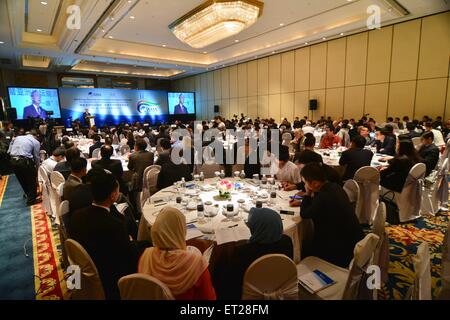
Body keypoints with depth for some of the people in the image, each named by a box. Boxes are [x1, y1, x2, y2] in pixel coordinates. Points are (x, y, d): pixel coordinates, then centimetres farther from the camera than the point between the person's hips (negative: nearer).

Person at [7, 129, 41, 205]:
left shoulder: (17, 137, 19)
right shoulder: (36, 142, 4)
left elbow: (9, 151, 14)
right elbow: (36, 156, 6)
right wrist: (37, 167, 18)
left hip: (12, 161, 6)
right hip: (24, 161, -6)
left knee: (22, 179, 23)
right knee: (31, 180, 12)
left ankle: (29, 194, 43)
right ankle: (31, 200, 17)